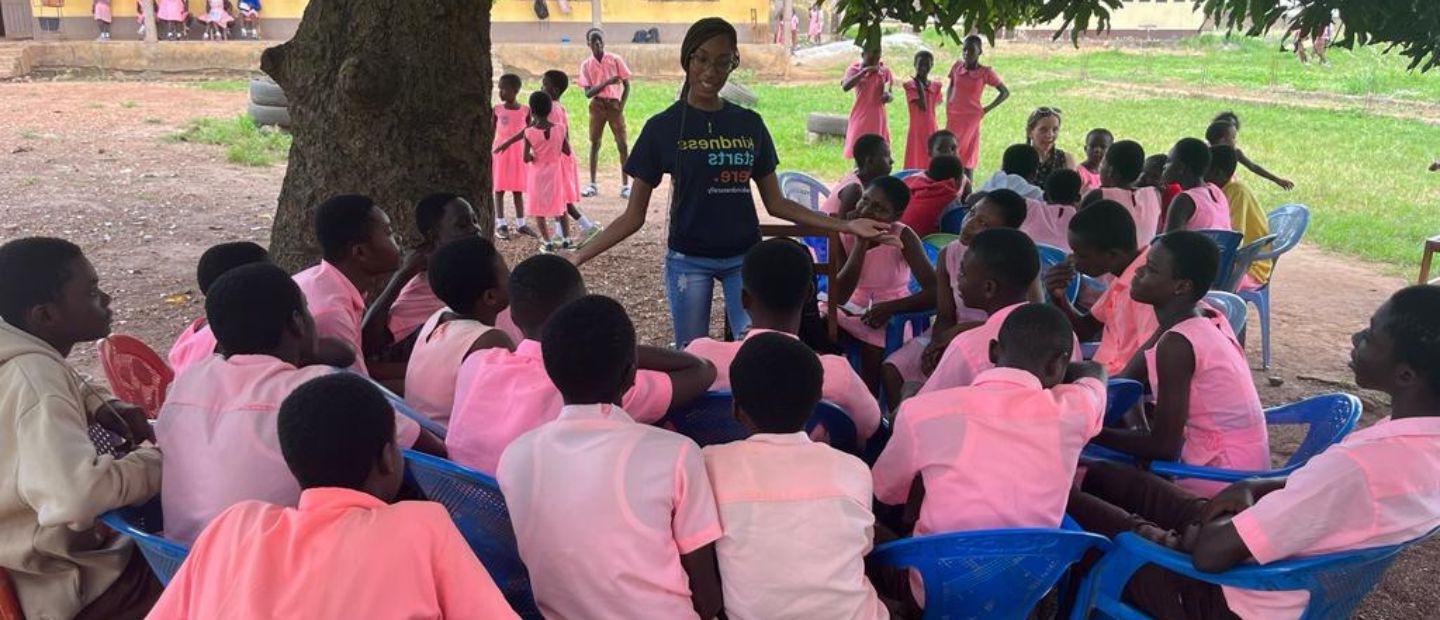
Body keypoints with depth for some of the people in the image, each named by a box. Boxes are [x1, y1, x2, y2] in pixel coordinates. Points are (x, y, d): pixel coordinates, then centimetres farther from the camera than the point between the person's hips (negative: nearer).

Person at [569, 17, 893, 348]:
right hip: (688, 260, -2)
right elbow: (634, 216, -2)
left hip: (746, 257, 2)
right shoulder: (663, 127, -4)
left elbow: (776, 203, 10)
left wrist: (846, 225, 4)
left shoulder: (750, 124, 4)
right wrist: (579, 256, -12)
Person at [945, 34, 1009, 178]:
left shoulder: (985, 72, -5)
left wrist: (986, 109, -1)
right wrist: (947, 109, 8)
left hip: (971, 118, -3)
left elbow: (1005, 92, 2)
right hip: (953, 117, 3)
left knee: (968, 155, -4)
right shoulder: (957, 67, 4)